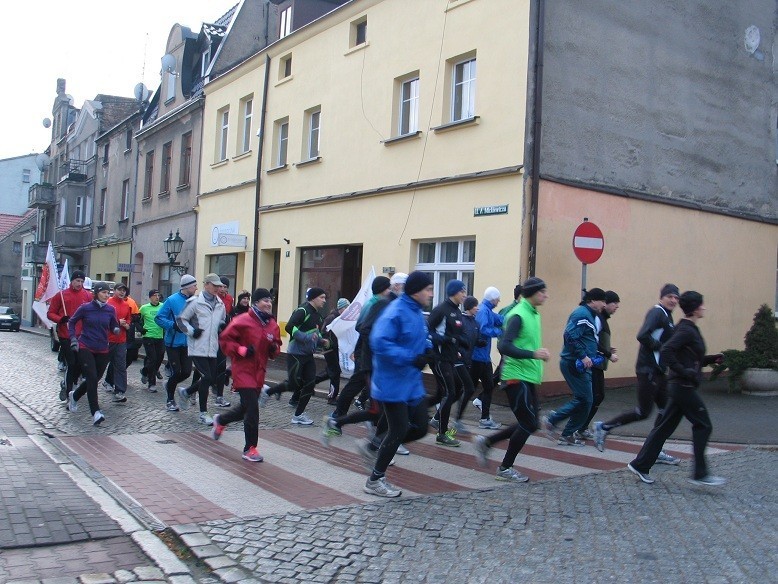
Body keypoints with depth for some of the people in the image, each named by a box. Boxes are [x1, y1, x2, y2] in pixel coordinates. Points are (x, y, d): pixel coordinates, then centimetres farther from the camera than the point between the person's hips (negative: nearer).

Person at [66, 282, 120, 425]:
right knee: (92, 378, -14)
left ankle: (74, 395, 41)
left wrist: (116, 329, -11)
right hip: (85, 348, -4)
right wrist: (73, 338, -3)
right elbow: (71, 322, 7)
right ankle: (95, 412, -13)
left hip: (102, 350, 4)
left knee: (94, 379, 12)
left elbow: (114, 326, 12)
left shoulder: (110, 310, 2)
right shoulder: (85, 308, -5)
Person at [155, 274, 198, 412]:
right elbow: (159, 318, -10)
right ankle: (170, 400, 20)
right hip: (173, 342, -4)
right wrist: (174, 325, -23)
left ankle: (170, 385, 34)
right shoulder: (172, 300, -11)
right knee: (176, 372, -1)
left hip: (187, 343, 4)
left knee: (186, 372, 2)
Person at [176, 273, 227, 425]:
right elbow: (181, 320, -2)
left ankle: (185, 392, 35)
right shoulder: (195, 302, -6)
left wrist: (222, 326, 3)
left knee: (212, 379, 9)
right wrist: (192, 331, -15)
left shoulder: (220, 304, 12)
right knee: (206, 377, -10)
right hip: (197, 348, -7)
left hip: (212, 348, 7)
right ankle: (203, 413, 5)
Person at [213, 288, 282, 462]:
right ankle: (250, 449, 3)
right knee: (252, 409, -11)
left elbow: (276, 345, 18)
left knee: (246, 408, 18)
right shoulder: (243, 321, -13)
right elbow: (224, 339, -9)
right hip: (243, 370, -7)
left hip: (259, 372, 7)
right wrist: (242, 350, -19)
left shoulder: (273, 325, 6)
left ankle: (221, 420, 47)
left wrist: (274, 348, -4)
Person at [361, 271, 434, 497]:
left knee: (420, 428, 10)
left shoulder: (416, 312, 11)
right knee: (399, 430, -3)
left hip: (412, 383, 9)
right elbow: (380, 343, -29)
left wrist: (427, 349, 6)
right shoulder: (396, 313, -19)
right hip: (393, 383, -9)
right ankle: (375, 480, 15)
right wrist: (411, 358, -30)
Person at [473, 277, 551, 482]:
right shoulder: (517, 315, -16)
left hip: (528, 377, 9)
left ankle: (486, 442, 22)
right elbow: (504, 346, -26)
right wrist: (533, 354, -31)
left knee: (528, 424, 11)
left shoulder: (533, 314, 13)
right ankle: (505, 469, 10)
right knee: (529, 424, -5)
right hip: (516, 377, -9)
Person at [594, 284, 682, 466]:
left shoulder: (667, 316, 17)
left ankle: (655, 451, 15)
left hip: (659, 370, 10)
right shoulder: (656, 313, -13)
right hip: (648, 370, -10)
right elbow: (642, 336, -27)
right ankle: (604, 427, 8)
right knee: (643, 412, -5)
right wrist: (660, 347, -19)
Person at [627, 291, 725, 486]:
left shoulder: (690, 329, 16)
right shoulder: (686, 330, -15)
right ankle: (700, 473, 3)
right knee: (703, 425, -2)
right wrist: (684, 371, -24)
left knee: (665, 427, 10)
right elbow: (666, 351, -27)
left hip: (680, 387, 10)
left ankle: (640, 465, 14)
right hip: (683, 387, -10)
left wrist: (712, 359, 13)